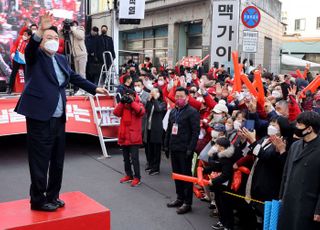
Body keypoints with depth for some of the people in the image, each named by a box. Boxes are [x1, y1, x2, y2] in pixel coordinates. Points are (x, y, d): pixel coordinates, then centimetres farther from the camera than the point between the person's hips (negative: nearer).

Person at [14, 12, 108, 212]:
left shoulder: (61, 59, 16)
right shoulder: (35, 57, -1)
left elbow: (75, 77, 25)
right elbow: (31, 47, -22)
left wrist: (95, 88, 25)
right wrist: (40, 30, -38)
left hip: (59, 119, 7)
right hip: (40, 118, -6)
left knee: (57, 161, 13)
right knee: (40, 162, 0)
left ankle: (52, 196, 27)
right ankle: (38, 200, 14)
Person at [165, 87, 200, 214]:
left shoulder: (192, 112, -9)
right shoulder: (173, 112, 15)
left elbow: (196, 132, -14)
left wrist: (190, 149, -19)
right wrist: (166, 145, 13)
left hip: (184, 150, -7)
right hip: (174, 148, 7)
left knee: (186, 175, 0)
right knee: (177, 174, 14)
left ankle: (187, 203, 8)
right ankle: (180, 198, 27)